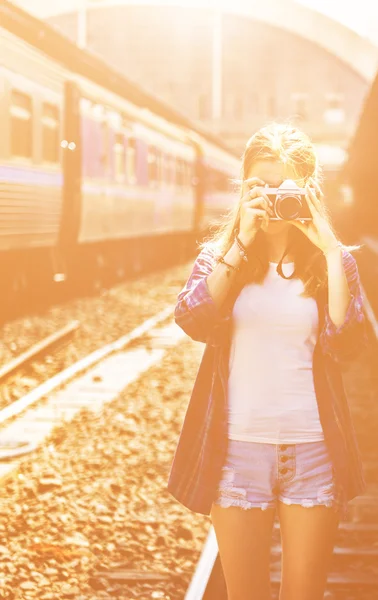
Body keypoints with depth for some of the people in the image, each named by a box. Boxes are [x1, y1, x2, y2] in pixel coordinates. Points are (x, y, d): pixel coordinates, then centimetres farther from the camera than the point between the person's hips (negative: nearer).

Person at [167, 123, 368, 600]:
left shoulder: (333, 259, 3)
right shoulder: (220, 253, 5)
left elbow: (347, 345, -14)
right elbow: (194, 321, -15)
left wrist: (331, 250, -16)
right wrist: (240, 243, -17)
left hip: (313, 448, 0)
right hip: (238, 447, 0)